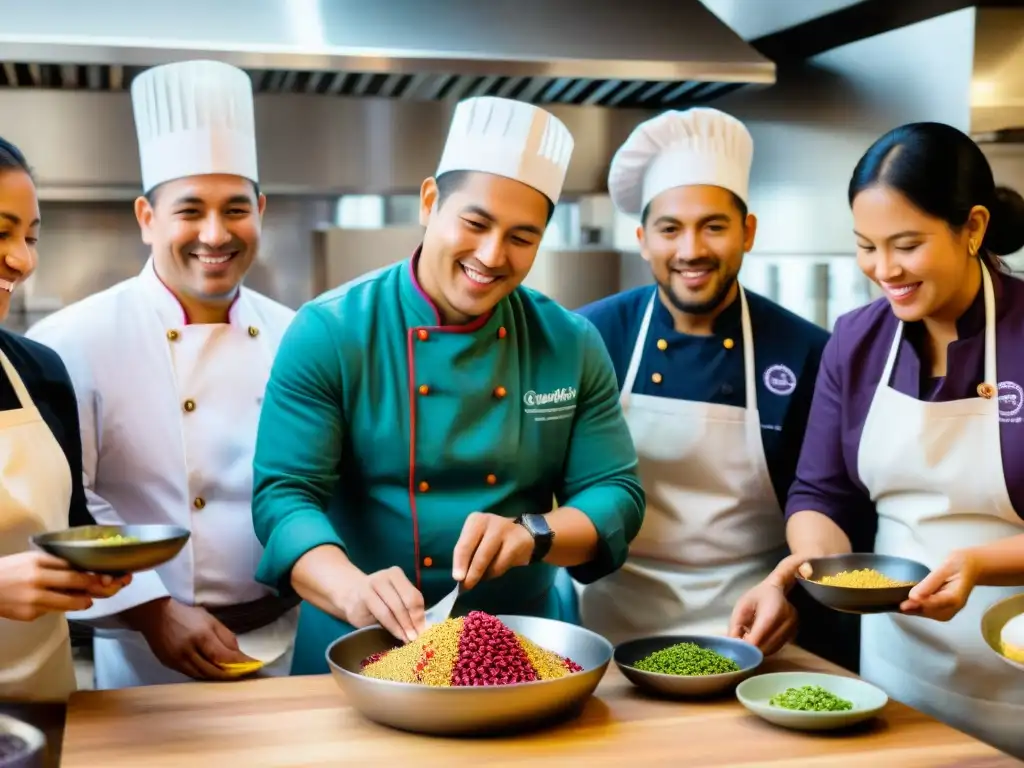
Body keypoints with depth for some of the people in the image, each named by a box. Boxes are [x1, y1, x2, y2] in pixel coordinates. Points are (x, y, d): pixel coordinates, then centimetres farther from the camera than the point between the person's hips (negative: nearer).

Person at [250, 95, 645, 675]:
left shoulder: (574, 346, 2)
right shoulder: (328, 334, -7)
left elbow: (616, 496, 1)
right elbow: (284, 495, -13)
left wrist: (532, 534, -18)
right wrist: (352, 588, -31)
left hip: (528, 644, 2)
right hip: (362, 650, -2)